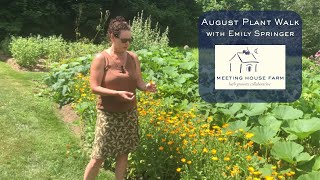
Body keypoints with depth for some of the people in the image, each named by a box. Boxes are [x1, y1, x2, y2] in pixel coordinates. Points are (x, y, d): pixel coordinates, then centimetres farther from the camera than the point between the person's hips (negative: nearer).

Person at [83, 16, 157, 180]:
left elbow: (138, 82, 7)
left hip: (129, 113, 5)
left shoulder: (133, 57, 3)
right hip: (108, 114, -4)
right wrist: (118, 93, -26)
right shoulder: (101, 58, -11)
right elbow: (94, 87, -14)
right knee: (99, 156, 1)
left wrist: (146, 86, -16)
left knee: (123, 153, 13)